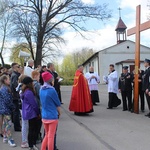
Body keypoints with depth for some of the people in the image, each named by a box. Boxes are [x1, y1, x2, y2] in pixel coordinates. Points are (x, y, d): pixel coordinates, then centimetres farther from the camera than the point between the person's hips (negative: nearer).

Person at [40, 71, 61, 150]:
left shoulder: (41, 89, 3)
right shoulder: (52, 90, -16)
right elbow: (58, 104, -6)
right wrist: (59, 113, 10)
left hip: (44, 116, 7)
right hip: (52, 116, -6)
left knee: (47, 135, 19)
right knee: (51, 136, 3)